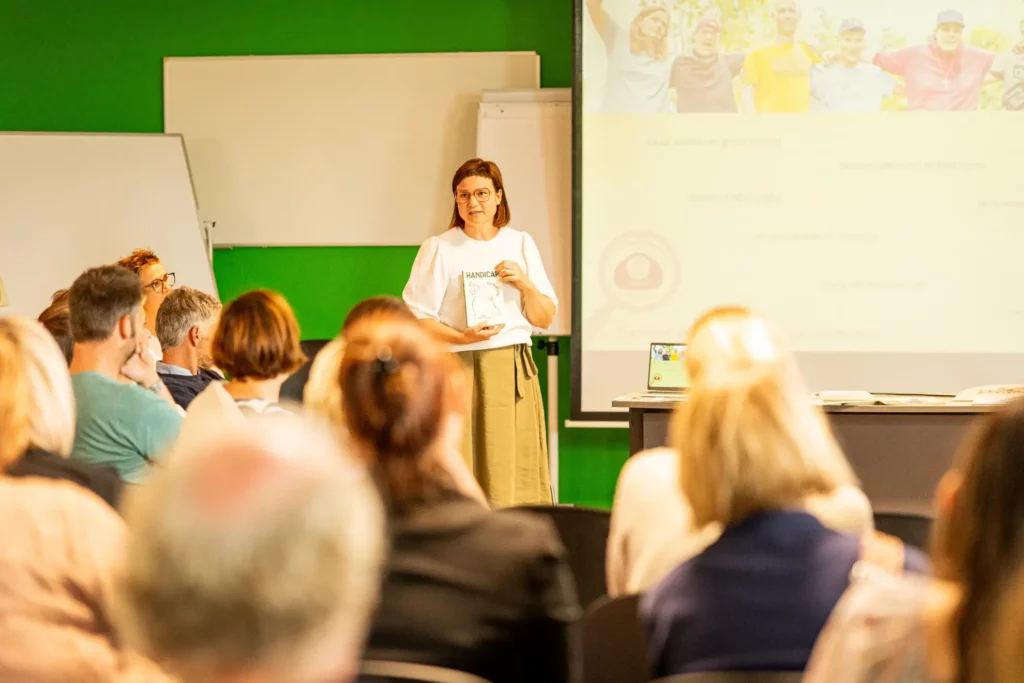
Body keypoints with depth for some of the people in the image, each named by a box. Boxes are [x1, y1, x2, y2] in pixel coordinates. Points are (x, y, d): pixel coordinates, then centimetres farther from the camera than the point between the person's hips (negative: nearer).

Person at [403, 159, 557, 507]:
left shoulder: (521, 244, 12)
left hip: (515, 372, 3)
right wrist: (462, 337, -17)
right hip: (462, 370, -3)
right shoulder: (439, 249, 2)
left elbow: (545, 318, 12)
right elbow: (416, 317, -2)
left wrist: (525, 284, -6)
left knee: (518, 475, 0)